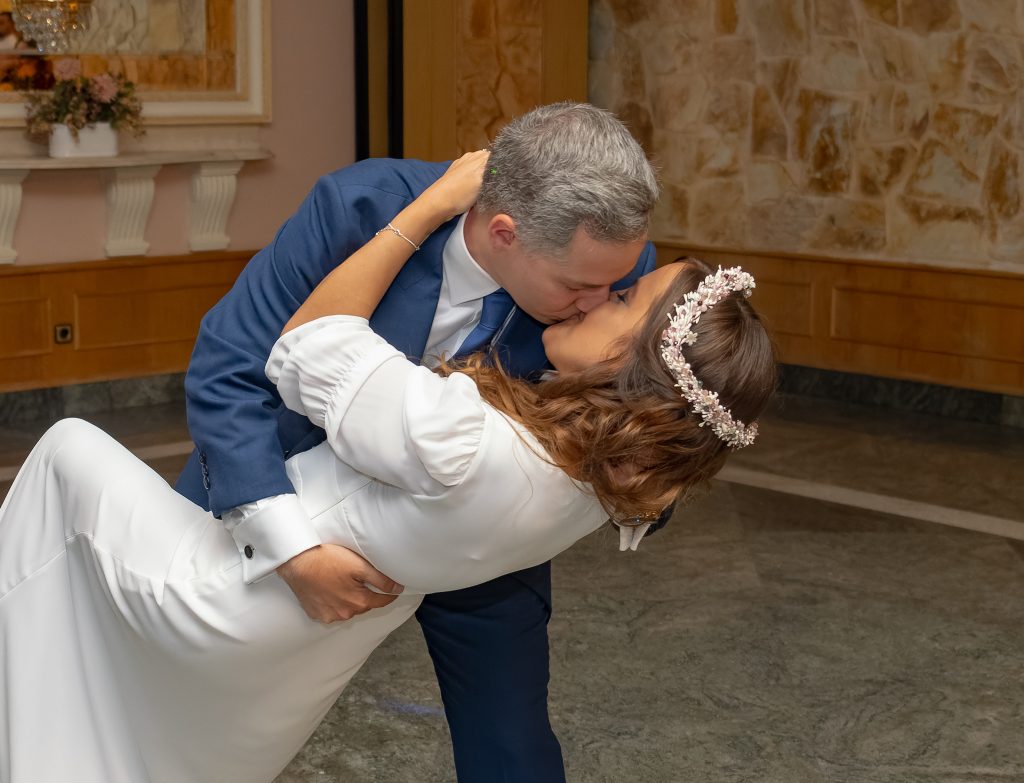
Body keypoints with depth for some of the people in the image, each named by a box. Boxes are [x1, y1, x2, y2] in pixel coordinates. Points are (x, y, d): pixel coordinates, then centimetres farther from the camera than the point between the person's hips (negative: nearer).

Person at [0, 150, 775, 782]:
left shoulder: (466, 444, -41)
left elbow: (309, 347, -26)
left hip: (221, 601, -7)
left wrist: (434, 202, -24)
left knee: (72, 445, 15)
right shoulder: (610, 482, -15)